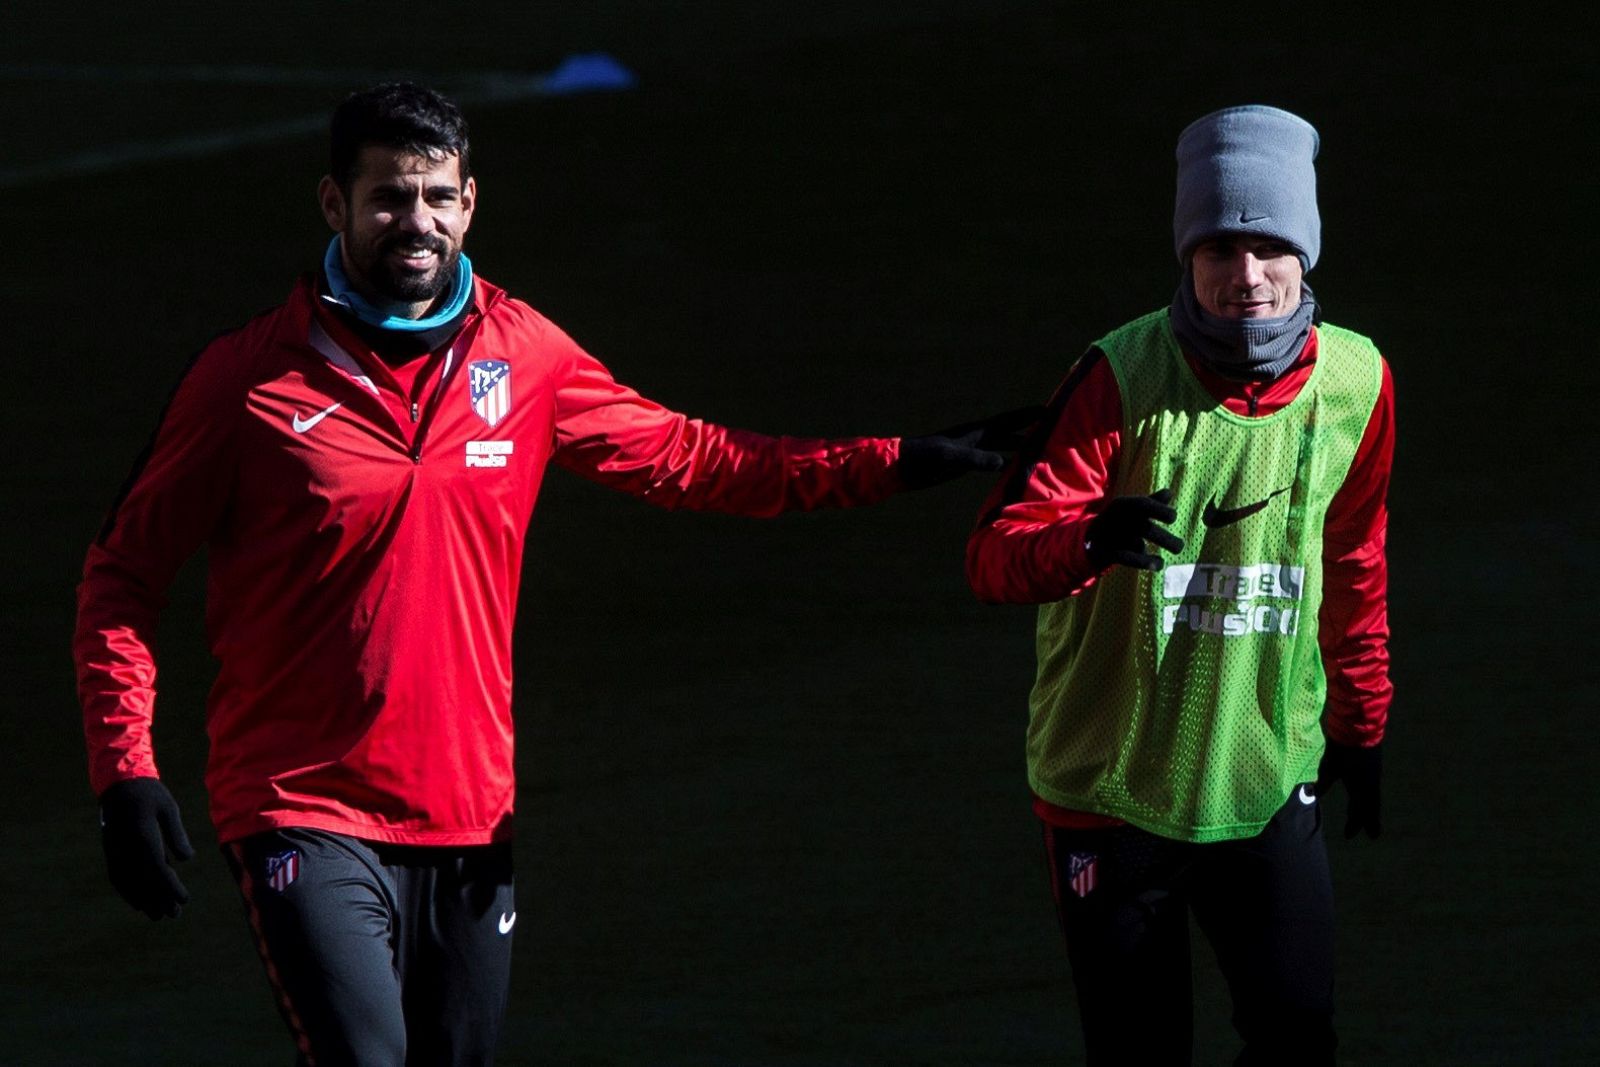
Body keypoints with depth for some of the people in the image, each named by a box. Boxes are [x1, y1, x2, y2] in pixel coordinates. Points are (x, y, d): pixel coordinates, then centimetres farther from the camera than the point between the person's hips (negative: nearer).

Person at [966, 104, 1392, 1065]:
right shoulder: (1122, 378, -14)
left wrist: (1361, 723, 22)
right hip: (1111, 792, -3)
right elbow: (995, 557, -20)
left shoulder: (1355, 383, -2)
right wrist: (1093, 537, -41)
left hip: (1270, 785, 3)